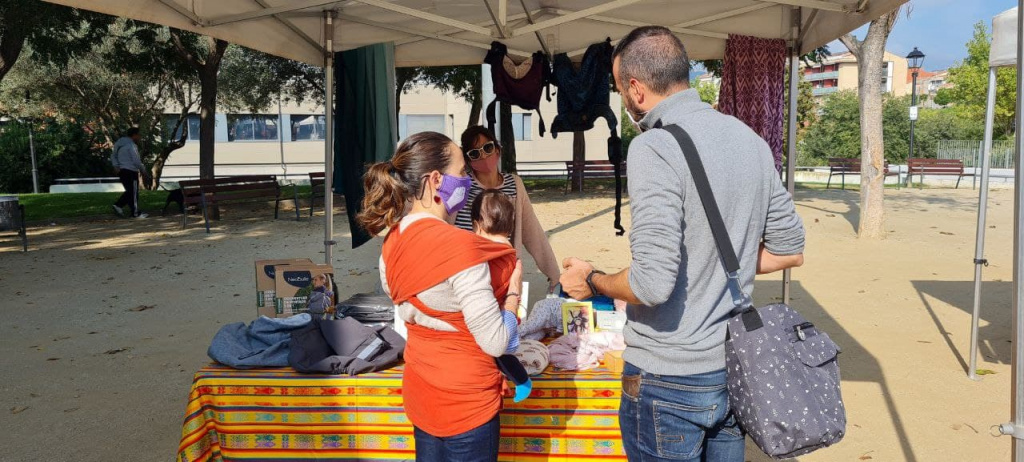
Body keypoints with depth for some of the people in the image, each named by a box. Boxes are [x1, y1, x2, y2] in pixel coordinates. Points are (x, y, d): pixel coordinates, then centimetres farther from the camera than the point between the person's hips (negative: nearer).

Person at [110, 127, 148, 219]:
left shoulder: (120, 144, 16)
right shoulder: (131, 145, -13)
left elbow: (113, 156, 21)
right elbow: (136, 161, -17)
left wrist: (116, 166, 10)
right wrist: (143, 170, -4)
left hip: (122, 171, 9)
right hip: (130, 171, -9)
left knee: (129, 191, 17)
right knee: (133, 192, -2)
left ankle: (118, 205, 5)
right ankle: (135, 213, 3)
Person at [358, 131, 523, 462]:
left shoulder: (395, 239, -3)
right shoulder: (459, 245, -26)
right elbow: (496, 342, -22)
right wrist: (514, 289, -8)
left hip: (420, 388, 7)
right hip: (465, 399, -7)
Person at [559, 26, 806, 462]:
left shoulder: (655, 147, -21)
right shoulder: (750, 139, 2)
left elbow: (652, 283, -26)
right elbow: (789, 250, 9)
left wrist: (591, 281, -8)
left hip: (669, 382, -7)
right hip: (733, 371, 7)